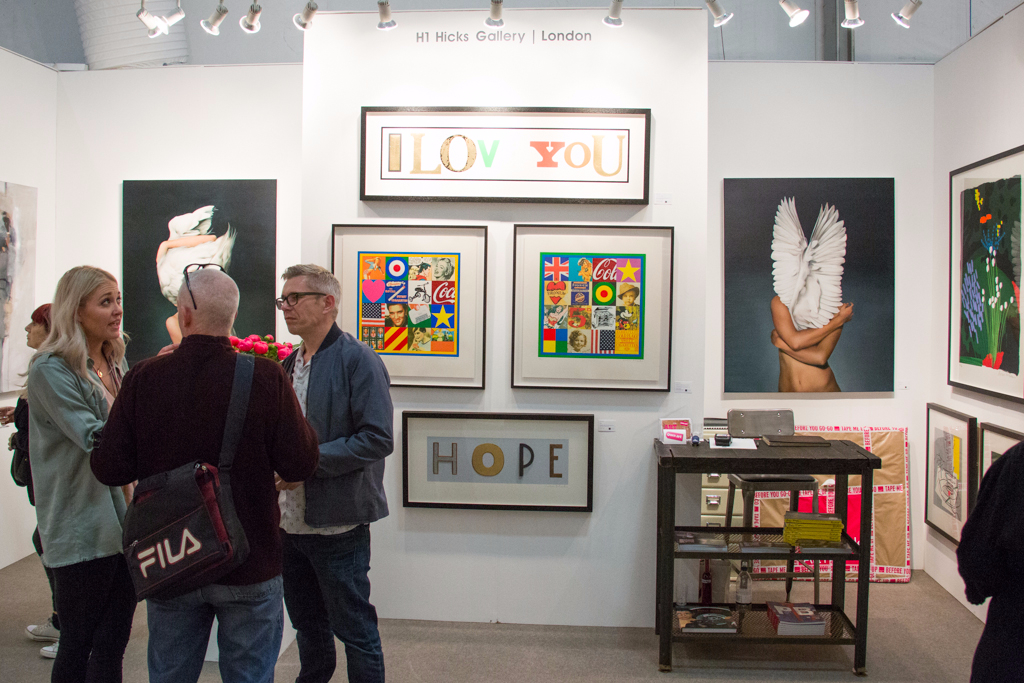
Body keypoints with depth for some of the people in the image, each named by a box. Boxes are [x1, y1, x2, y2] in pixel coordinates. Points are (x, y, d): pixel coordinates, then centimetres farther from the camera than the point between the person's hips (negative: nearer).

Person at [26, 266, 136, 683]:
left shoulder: (113, 365, 13)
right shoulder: (50, 370, -11)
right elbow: (94, 439, -20)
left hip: (123, 524, 7)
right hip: (82, 531, -7)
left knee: (113, 644, 11)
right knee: (78, 645, 4)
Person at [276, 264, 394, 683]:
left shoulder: (359, 361, -11)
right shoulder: (289, 364, 13)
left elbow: (376, 439, -19)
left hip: (337, 524, -7)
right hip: (291, 521, 7)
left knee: (354, 630, 4)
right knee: (307, 625, 20)